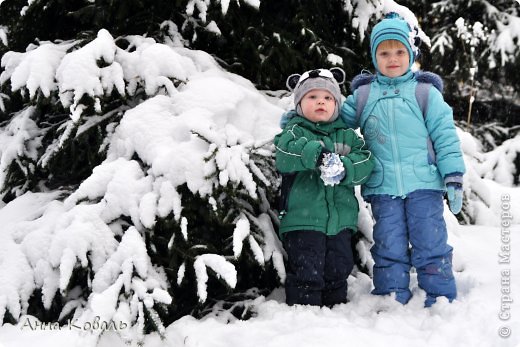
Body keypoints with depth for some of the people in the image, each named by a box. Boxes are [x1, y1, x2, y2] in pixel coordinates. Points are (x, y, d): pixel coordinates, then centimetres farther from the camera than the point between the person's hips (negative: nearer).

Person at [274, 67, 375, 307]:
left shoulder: (347, 136, 12)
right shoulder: (294, 132, -1)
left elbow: (365, 162, -3)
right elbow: (285, 156, -22)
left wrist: (343, 168, -24)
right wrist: (315, 153, -37)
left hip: (341, 220, 5)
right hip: (303, 220, -4)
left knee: (338, 270, 16)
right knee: (307, 272, -3)